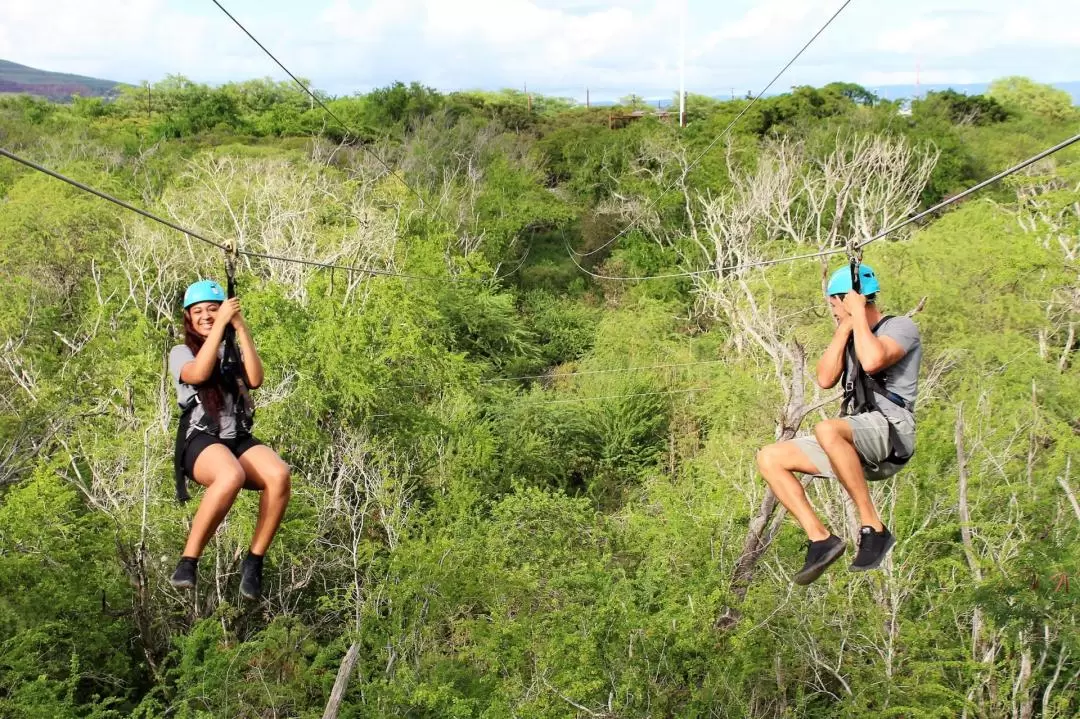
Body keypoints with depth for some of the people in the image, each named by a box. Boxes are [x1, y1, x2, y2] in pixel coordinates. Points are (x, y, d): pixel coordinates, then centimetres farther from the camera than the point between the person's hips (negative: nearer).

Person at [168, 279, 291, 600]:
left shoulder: (234, 352, 21)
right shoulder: (181, 352, 13)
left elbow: (255, 380, -1)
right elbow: (198, 373, -12)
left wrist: (241, 328, -2)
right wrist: (220, 324, -11)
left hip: (240, 439, 3)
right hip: (201, 441, -3)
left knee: (279, 474, -31)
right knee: (231, 476, -39)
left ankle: (254, 561, -19)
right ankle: (188, 562, -27)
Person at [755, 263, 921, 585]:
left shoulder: (901, 327, 0)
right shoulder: (851, 337, 23)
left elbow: (872, 361, -22)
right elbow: (825, 379, 8)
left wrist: (857, 313, -10)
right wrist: (844, 328, 5)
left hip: (891, 429, -8)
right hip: (856, 444, 8)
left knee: (827, 429, -39)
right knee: (769, 458, -3)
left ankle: (873, 528, -29)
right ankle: (821, 538, -7)